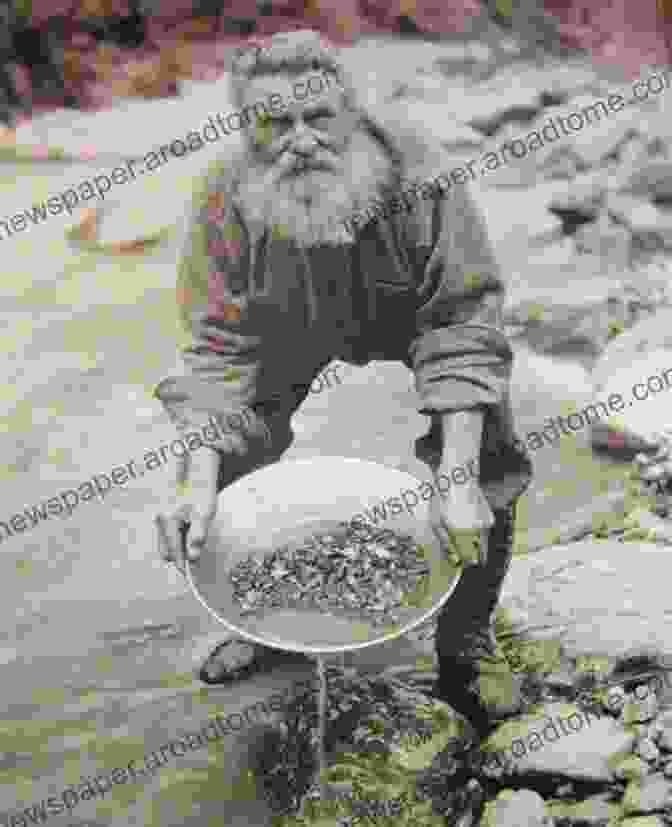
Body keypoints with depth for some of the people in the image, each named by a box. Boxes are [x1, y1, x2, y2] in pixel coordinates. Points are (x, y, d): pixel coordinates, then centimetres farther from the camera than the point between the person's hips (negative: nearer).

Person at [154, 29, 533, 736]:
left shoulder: (415, 170, -35)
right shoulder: (225, 203, -28)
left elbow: (462, 325, -34)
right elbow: (219, 352, -26)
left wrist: (457, 482, -43)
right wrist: (201, 486, -39)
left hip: (412, 312, -1)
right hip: (296, 326, 2)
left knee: (490, 460, -18)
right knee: (228, 460, -9)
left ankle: (467, 643, 6)